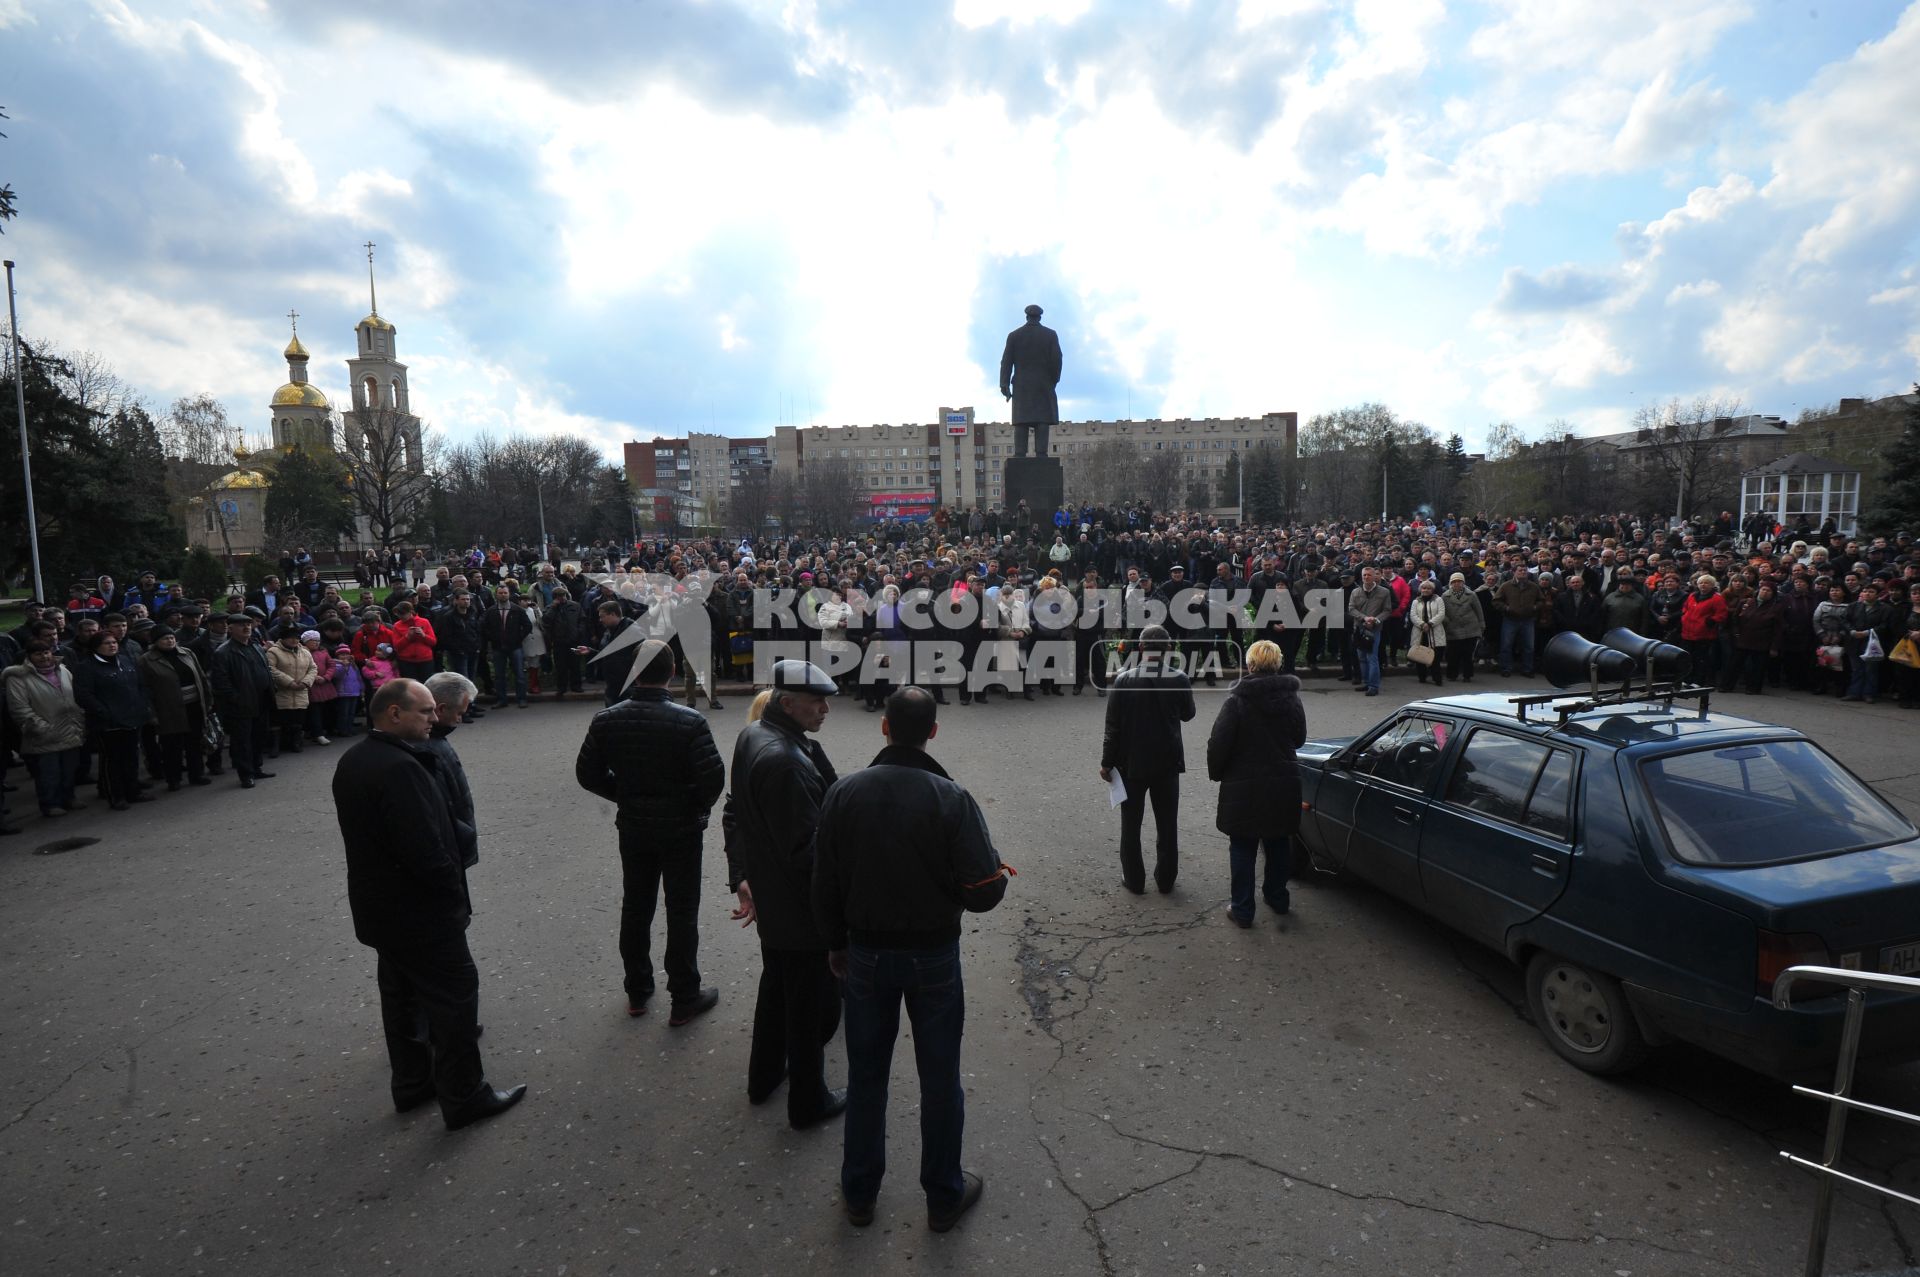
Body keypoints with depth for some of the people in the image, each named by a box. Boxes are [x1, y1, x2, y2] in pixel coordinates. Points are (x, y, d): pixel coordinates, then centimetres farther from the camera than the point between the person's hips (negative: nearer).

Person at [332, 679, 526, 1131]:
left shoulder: (351, 761, 5)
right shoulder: (399, 768, -27)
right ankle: (464, 1098, 15)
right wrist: (456, 896, -14)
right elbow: (425, 850, -29)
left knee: (403, 996, 21)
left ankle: (411, 1084, 36)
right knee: (456, 997, 3)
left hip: (380, 907, 10)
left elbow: (367, 834, 12)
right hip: (421, 912, -10)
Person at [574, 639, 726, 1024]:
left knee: (635, 908, 19)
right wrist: (699, 805, -1)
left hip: (633, 828, 4)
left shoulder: (606, 720, -9)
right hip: (681, 829, -4)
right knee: (682, 913, 8)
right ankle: (684, 999, 18)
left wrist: (625, 796, 11)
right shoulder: (690, 721, -22)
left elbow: (587, 773, -2)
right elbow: (713, 777, -22)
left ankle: (637, 992, 33)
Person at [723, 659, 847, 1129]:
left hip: (769, 900, 10)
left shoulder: (751, 737, 1)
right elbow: (808, 850, -28)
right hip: (802, 907, -10)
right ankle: (808, 1102, 30)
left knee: (776, 985, 29)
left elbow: (734, 813, 11)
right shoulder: (786, 761, -31)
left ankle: (765, 1076, 48)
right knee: (810, 1006, 11)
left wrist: (740, 875, 16)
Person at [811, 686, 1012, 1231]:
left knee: (865, 1074, 20)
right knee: (939, 1079, 16)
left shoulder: (844, 792, -10)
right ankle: (944, 1196, 34)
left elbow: (825, 883, -2)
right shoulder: (951, 799, -20)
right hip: (933, 956, -2)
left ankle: (859, 1191, 38)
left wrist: (837, 944, 13)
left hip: (865, 955, 3)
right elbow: (984, 892, -20)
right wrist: (997, 869, 3)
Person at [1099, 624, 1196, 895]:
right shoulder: (1179, 678, -9)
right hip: (1167, 762, 1)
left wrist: (1107, 762, -1)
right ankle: (1165, 880, 22)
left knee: (1131, 824, 12)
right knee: (1167, 824, 14)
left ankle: (1134, 880, 18)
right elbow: (1187, 715, 9)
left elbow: (1113, 725, -10)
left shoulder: (1125, 680, -12)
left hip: (1131, 763, -1)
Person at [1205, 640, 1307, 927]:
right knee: (1279, 843, 21)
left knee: (1243, 849, 6)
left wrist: (1216, 772, 0)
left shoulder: (1237, 700, -16)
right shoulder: (1291, 697, -1)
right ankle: (1277, 898, 36)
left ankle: (1242, 909, 12)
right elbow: (1299, 738, 12)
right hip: (1284, 783, 5)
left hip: (1244, 787, -4)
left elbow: (1219, 743, -16)